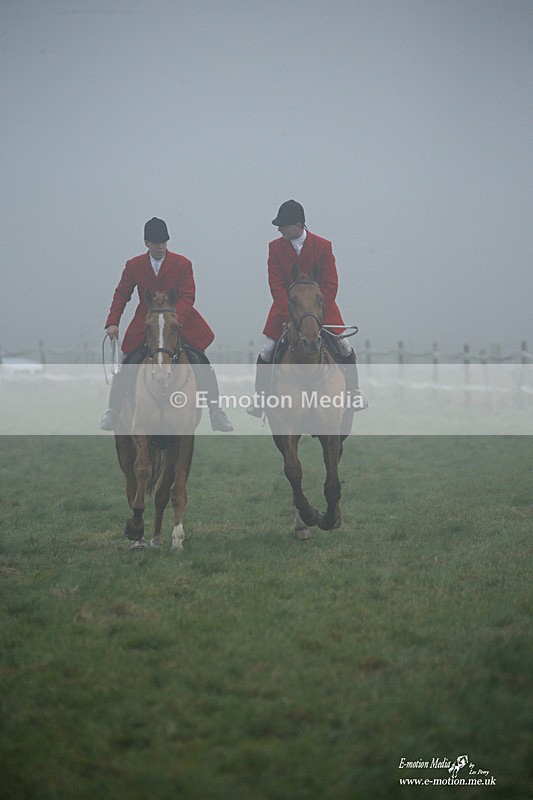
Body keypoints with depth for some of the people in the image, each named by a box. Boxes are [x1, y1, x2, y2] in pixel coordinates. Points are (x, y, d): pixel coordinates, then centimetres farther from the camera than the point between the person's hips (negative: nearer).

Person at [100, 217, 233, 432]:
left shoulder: (182, 264, -7)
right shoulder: (134, 265, -1)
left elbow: (187, 297, -12)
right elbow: (121, 295, 3)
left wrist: (175, 320, -28)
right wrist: (112, 323, -10)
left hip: (180, 322, -1)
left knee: (204, 366, -5)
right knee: (125, 366, -3)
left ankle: (215, 411, 7)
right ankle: (113, 411, 12)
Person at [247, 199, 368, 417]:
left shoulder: (323, 246, -10)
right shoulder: (275, 247, -6)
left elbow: (330, 285, -11)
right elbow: (276, 285, -10)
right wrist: (289, 315, -22)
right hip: (286, 306, 1)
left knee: (343, 346, -5)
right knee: (267, 350, -7)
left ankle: (354, 390, 16)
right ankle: (260, 395, 9)